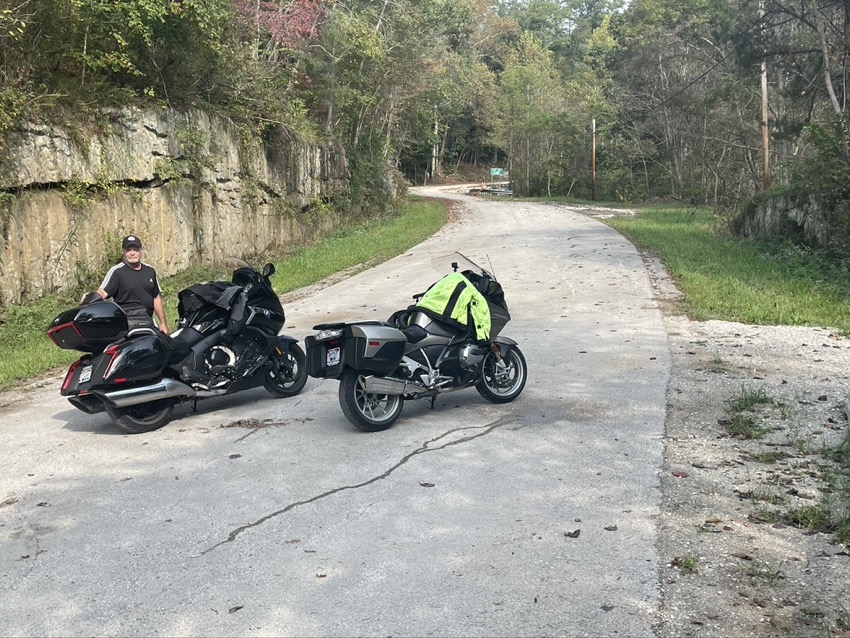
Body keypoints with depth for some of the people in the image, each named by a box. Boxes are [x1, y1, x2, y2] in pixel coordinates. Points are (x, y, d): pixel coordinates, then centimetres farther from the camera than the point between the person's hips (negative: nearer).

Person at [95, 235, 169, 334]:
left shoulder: (150, 271, 16)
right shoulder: (117, 271, -1)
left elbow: (156, 298, 20)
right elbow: (102, 293, -11)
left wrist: (163, 323, 18)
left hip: (148, 322, 6)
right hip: (127, 322, -6)